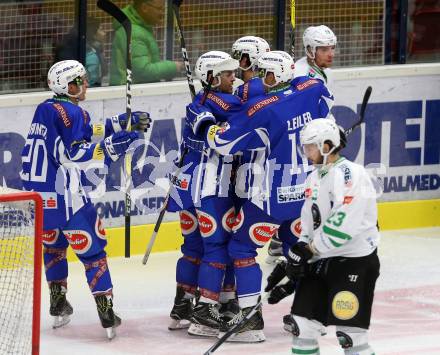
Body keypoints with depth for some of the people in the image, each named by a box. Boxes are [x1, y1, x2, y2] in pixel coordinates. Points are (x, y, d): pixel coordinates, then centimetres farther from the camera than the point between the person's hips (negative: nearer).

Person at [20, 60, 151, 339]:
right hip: (64, 195, -8)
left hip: (36, 191, 8)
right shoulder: (71, 112, -13)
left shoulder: (45, 109, 13)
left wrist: (122, 123, 18)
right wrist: (110, 148, -27)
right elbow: (73, 153, -23)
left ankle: (58, 305, 29)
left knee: (52, 243, 26)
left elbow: (84, 132, 19)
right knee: (92, 249, -1)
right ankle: (107, 314, -5)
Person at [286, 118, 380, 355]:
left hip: (356, 259, -9)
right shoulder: (314, 178, 14)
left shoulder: (350, 173, -16)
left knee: (349, 332, -12)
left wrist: (309, 248, -18)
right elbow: (308, 224, 20)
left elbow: (344, 222, -24)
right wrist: (296, 257, 9)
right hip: (321, 260, 9)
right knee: (302, 324, 6)